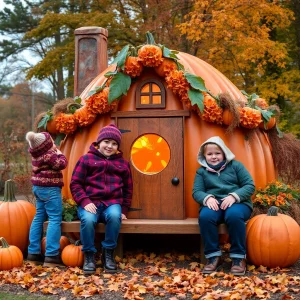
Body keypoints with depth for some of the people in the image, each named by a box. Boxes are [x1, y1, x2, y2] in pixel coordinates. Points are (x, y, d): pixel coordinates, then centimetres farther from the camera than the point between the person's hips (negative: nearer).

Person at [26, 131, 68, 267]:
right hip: (49, 189, -10)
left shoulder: (36, 154, 8)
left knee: (39, 217, 14)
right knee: (55, 219, -8)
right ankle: (51, 256, -12)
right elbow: (62, 164, -18)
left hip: (39, 187, 10)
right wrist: (59, 153, -3)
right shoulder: (49, 155, -19)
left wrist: (54, 151, 6)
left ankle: (33, 252, 18)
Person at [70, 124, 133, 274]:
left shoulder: (123, 163, 17)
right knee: (88, 219, -36)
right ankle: (89, 255, -13)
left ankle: (108, 253, -14)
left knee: (115, 216, -35)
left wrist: (124, 210, 8)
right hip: (91, 203, -2)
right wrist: (84, 202, -13)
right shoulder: (86, 159, 8)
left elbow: (128, 189, 21)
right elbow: (75, 183, 3)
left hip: (112, 203, 2)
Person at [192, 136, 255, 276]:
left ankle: (239, 257, -23)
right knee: (205, 216, -34)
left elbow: (250, 186, 2)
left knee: (234, 215, -38)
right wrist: (207, 198, -18)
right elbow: (196, 192, 6)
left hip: (237, 203, -1)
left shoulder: (235, 165, 9)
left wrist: (233, 196, -16)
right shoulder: (201, 171, 14)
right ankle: (213, 256, -20)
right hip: (214, 204, 2)